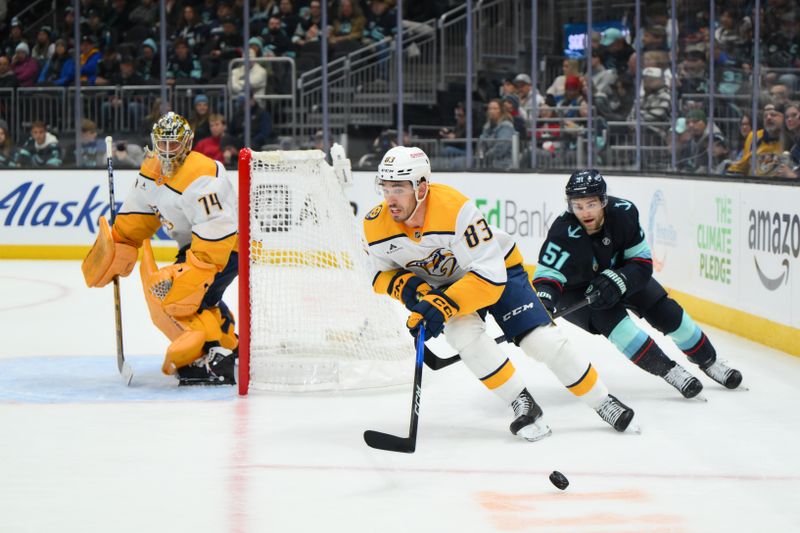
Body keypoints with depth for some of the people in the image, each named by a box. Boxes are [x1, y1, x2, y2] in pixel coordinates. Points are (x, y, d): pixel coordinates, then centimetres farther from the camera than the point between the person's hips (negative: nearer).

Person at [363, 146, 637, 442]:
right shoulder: (376, 225, -21)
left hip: (497, 269, -3)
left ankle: (603, 402, 6)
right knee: (465, 334, -28)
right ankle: (522, 405, -14)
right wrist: (407, 287, -25)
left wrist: (443, 306, -44)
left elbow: (490, 277, -36)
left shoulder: (455, 209, -36)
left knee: (543, 339, -13)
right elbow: (382, 274, -3)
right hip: (441, 283, 3)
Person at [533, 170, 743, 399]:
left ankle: (708, 360, 22)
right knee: (609, 318, -28)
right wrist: (544, 298, -58)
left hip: (618, 272, 4)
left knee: (665, 311, 0)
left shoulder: (623, 212, -25)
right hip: (574, 291, -4)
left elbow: (642, 262, -19)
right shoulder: (564, 233, -35)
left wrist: (616, 281, -36)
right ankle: (669, 371, -19)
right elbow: (548, 274, -36)